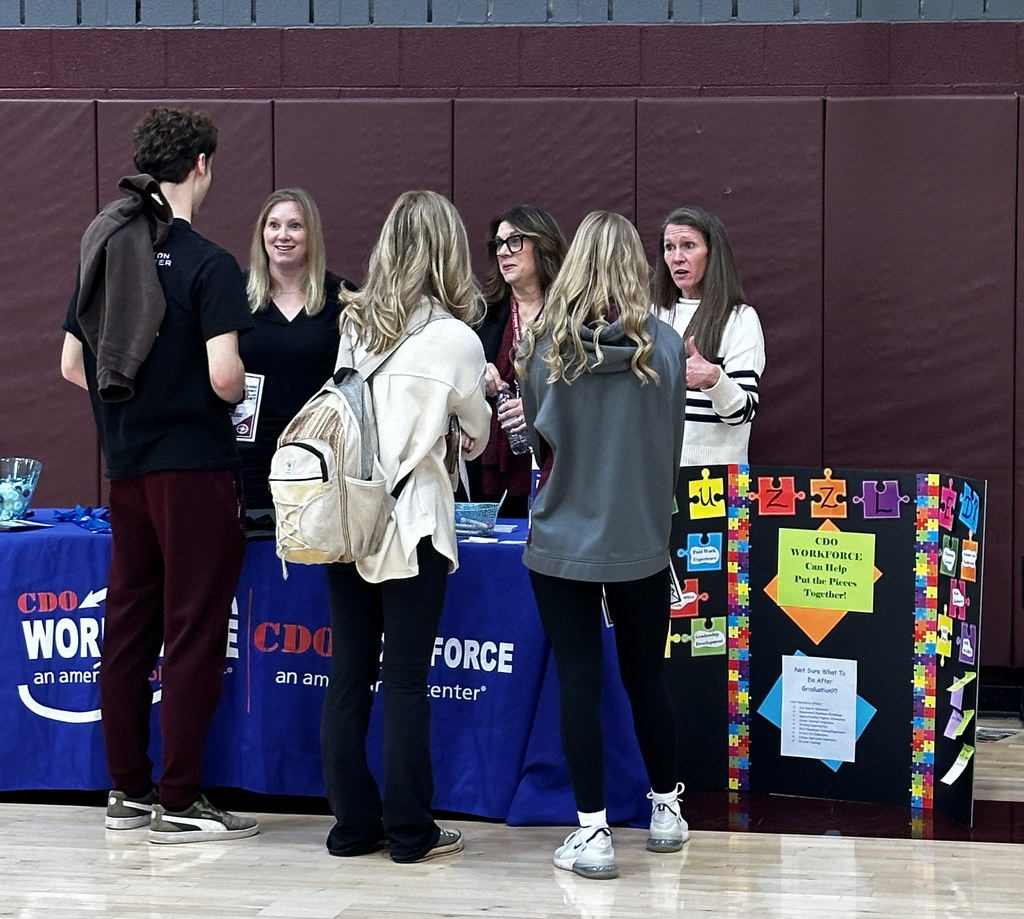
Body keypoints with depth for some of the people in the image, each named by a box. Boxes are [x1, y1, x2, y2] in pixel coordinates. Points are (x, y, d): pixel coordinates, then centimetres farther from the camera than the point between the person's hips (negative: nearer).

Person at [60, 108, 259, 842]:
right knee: (193, 632, -1)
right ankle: (179, 801, 2)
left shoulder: (102, 254, 8)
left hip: (126, 465, 7)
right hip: (195, 465, -7)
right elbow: (224, 374, -20)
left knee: (128, 625, 12)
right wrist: (238, 396, 1)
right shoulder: (208, 264, -13)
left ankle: (129, 789, 19)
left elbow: (72, 364, 12)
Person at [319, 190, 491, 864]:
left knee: (348, 676, 8)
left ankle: (353, 824, 15)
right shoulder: (455, 340, -8)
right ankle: (410, 832, 7)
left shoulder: (356, 325, 4)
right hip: (413, 522, -5)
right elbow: (477, 431, 7)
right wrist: (468, 436, 30)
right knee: (406, 681, 0)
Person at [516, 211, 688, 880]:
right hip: (641, 541, 1)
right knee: (647, 677, 16)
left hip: (562, 541, -1)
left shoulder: (546, 344, -8)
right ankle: (667, 813, 29)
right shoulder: (663, 345, -6)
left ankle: (594, 834, 4)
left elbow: (536, 437, 3)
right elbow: (673, 448, 4)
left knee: (580, 685, 3)